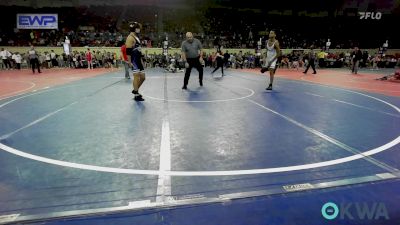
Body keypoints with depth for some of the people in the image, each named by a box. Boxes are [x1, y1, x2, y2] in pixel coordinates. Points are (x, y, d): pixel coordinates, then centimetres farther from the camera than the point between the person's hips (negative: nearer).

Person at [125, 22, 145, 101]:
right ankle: (136, 95, 0)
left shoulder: (137, 37, 20)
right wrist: (129, 62, -19)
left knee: (143, 77, 12)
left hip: (139, 60, 9)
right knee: (137, 77, -7)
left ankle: (135, 90, 30)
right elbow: (128, 51, -16)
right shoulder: (130, 37, -10)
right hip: (134, 60, -9)